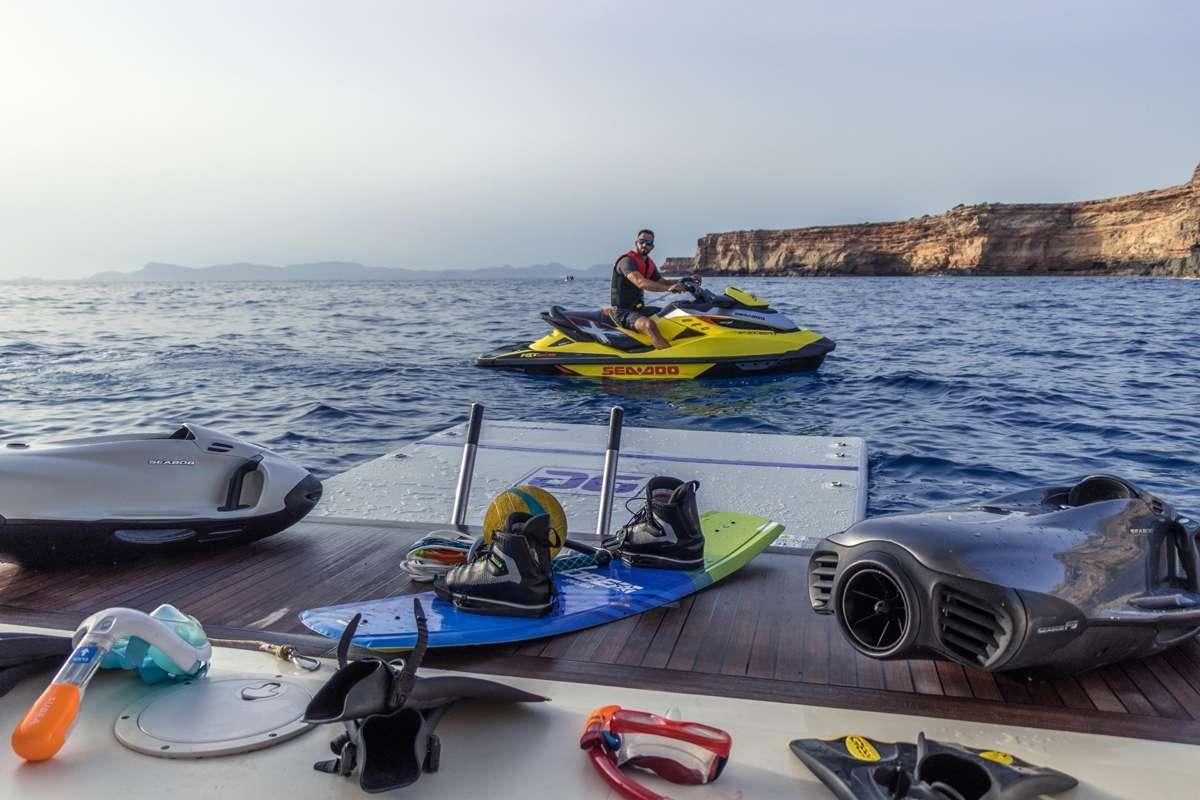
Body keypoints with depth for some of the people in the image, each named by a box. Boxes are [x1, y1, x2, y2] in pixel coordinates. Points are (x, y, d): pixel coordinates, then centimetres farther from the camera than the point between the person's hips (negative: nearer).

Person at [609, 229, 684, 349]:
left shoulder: (649, 263, 13)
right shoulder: (627, 261, -16)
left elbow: (661, 283, 17)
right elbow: (640, 283, -32)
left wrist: (679, 284, -2)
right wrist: (669, 288, -39)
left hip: (638, 308, 10)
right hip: (622, 312, -10)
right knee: (649, 324, -36)